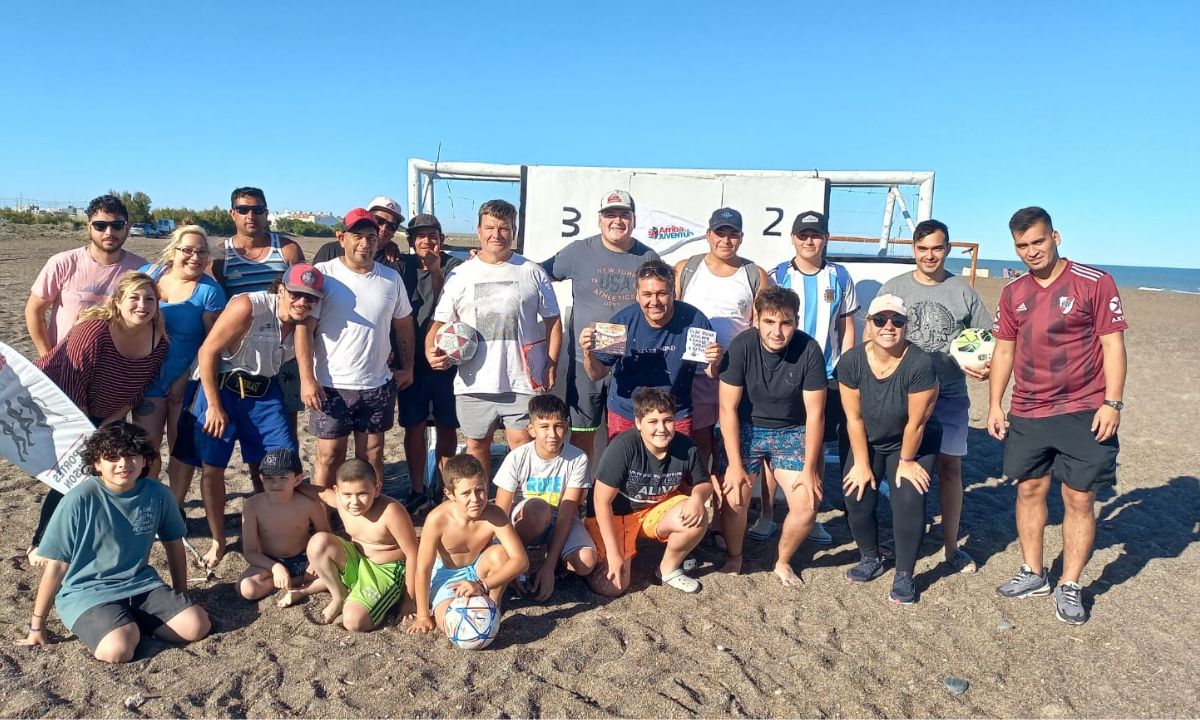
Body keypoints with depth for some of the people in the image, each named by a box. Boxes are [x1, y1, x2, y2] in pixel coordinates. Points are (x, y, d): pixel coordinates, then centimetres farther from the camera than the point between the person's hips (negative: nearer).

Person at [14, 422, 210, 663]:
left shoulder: (158, 494, -6)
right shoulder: (80, 499, -17)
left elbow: (174, 545, 10)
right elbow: (57, 564, -9)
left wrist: (180, 598, 16)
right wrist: (37, 625, -2)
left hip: (141, 585, 4)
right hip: (86, 592, -4)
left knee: (197, 626, -16)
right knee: (118, 649, -31)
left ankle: (130, 620, 6)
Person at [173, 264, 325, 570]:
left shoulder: (308, 323, -5)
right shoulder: (248, 307, -21)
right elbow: (207, 351, -17)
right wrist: (214, 406, -15)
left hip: (265, 393, 4)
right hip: (221, 387, -4)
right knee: (213, 467, 3)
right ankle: (218, 542, 19)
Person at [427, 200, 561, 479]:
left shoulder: (533, 273, 6)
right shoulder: (461, 275, 8)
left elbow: (552, 321, 9)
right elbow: (441, 322, 9)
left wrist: (551, 365, 0)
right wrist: (430, 350, -10)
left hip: (523, 381, -2)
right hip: (474, 383, 2)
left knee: (522, 444, -2)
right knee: (477, 444, 13)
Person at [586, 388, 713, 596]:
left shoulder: (687, 448, -17)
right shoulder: (623, 447, -29)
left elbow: (704, 483, 3)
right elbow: (602, 501, -22)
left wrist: (697, 497, -23)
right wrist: (613, 552, -22)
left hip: (656, 510, 4)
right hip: (613, 515, -4)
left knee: (697, 519, -23)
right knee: (613, 587, -15)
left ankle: (669, 570, 5)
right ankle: (595, 558, 20)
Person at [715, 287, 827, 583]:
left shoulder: (809, 350, -17)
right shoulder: (741, 346, -19)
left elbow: (815, 414, -11)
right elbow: (728, 408, -15)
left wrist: (809, 469, -10)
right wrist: (735, 464, -16)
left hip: (791, 432, 1)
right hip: (744, 429, -1)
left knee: (807, 505, -11)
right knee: (734, 500, -14)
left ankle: (783, 561, 18)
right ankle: (733, 557, 17)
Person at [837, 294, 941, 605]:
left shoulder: (919, 364, -29)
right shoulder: (851, 361, -19)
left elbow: (916, 422, -20)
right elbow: (854, 418, -12)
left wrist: (906, 462, -11)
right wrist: (861, 463, -8)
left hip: (914, 445, -3)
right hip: (868, 442, 3)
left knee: (909, 502, -17)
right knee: (857, 496, -8)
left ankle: (904, 575, 4)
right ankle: (870, 559, 19)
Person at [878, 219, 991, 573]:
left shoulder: (963, 291, 4)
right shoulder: (894, 288, 3)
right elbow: (871, 336, 5)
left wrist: (986, 366, -11)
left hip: (950, 394, 0)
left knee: (950, 467, 4)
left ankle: (951, 545, 17)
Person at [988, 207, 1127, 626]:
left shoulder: (1093, 282, -7)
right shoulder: (1013, 292, 7)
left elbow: (1112, 343, -8)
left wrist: (1112, 403, -14)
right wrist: (995, 404, 7)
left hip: (1083, 413, -4)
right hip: (1026, 413, 5)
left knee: (1079, 499, 1)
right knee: (1029, 490, 11)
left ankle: (1070, 587, 14)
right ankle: (1033, 574, 26)